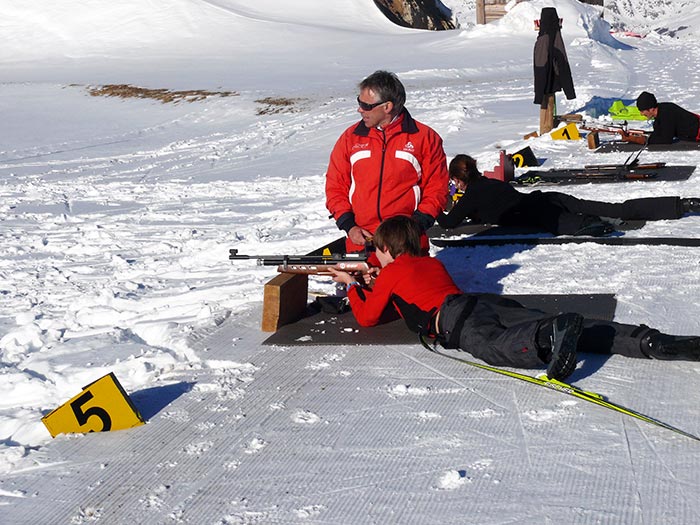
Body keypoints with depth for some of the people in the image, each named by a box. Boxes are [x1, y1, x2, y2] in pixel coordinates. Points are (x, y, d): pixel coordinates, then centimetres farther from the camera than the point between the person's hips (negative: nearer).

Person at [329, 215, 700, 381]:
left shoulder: (390, 273, 21)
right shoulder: (433, 263, 40)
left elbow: (367, 317, 27)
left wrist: (352, 286, 43)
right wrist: (374, 282, 62)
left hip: (454, 319, -6)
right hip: (485, 301, 6)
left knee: (501, 346, -37)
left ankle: (553, 337, -72)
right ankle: (652, 343, -30)